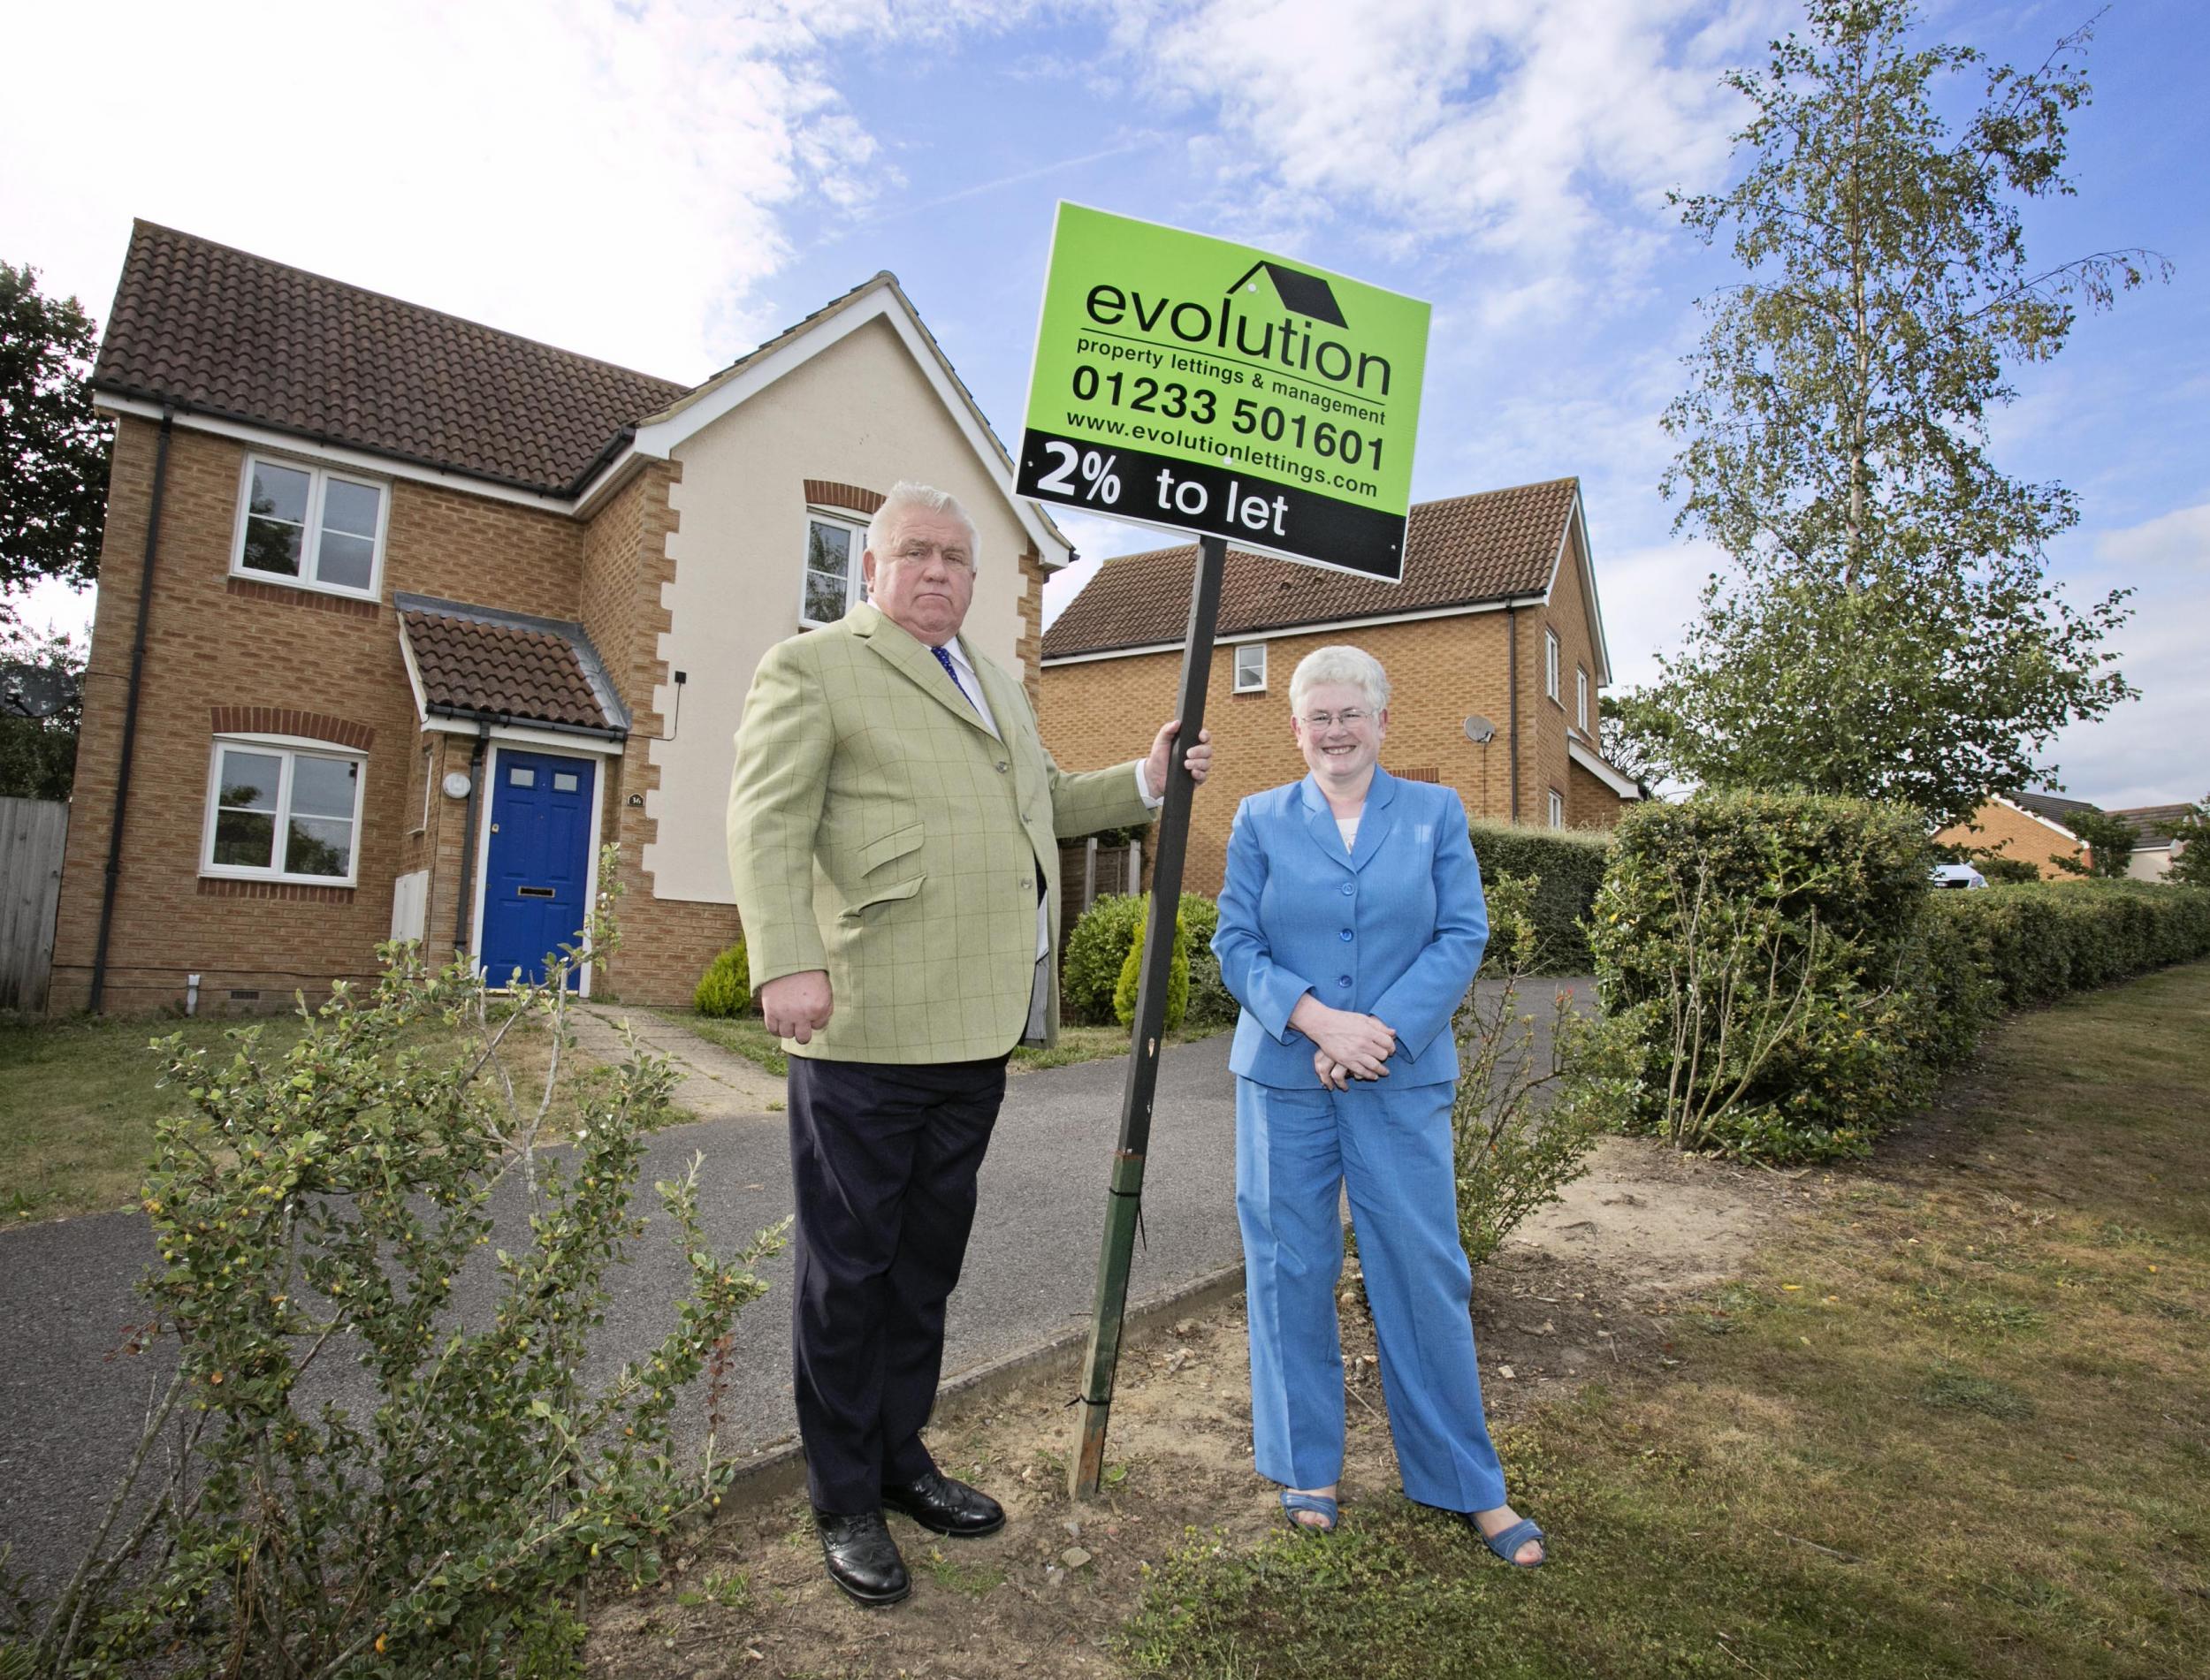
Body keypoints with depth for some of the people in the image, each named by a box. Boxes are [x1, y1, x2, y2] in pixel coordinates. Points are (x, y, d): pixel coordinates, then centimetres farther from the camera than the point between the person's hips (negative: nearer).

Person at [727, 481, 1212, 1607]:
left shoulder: (997, 686, 23)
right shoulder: (811, 668, -1)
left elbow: (1047, 802, 30)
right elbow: (768, 823, -11)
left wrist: (1145, 782, 15)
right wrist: (786, 960, -24)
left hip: (977, 1024, 7)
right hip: (869, 1022, -7)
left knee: (930, 1255, 17)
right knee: (850, 1264, 6)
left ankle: (900, 1456, 35)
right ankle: (845, 1503, 22)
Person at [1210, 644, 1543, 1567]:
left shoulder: (1436, 813, 7)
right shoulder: (1260, 819, 7)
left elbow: (1463, 935, -1)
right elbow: (1234, 941, 0)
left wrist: (1380, 1030, -13)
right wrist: (1314, 1018, -15)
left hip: (1403, 1079, 0)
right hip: (1284, 1075, 1)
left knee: (1426, 1273, 4)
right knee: (1291, 1272, 8)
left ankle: (1467, 1483, 23)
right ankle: (1306, 1467, 27)